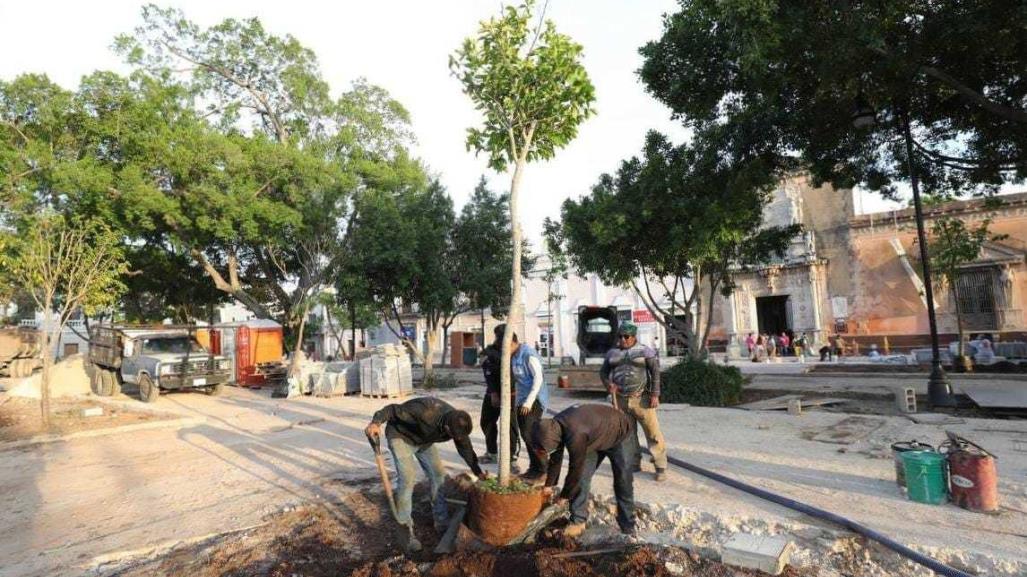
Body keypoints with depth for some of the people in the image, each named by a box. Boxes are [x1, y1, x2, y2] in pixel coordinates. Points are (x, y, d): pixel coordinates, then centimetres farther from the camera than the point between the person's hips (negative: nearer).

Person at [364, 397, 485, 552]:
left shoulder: (458, 424, -21)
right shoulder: (424, 412, -42)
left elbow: (466, 448, -2)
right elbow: (392, 409, -34)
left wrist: (478, 472, 2)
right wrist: (376, 422, -50)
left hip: (424, 440, 6)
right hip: (400, 436, -6)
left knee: (438, 475, 1)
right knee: (407, 478, -17)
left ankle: (442, 523, 15)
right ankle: (407, 531, -7)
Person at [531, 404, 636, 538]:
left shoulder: (575, 435, -43)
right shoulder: (555, 427, -18)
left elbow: (575, 469, -31)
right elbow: (556, 457, 0)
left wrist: (564, 496, -15)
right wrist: (549, 484, 10)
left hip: (619, 433, -7)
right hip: (596, 436, 7)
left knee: (623, 482, -2)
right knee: (582, 476, -7)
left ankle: (628, 528, 14)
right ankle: (578, 521, 0)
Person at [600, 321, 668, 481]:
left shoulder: (645, 351, -3)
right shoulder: (612, 353, 9)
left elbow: (655, 372, -6)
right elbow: (603, 372, 14)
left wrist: (655, 395, -12)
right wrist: (608, 384, -5)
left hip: (641, 399, -4)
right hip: (620, 399, 4)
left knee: (653, 433, -1)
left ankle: (661, 467, 9)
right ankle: (634, 463, 22)